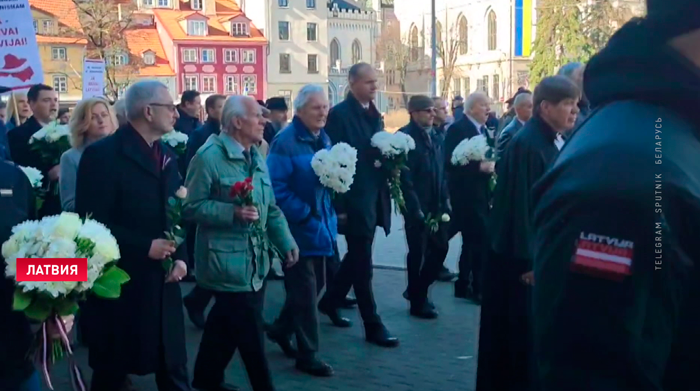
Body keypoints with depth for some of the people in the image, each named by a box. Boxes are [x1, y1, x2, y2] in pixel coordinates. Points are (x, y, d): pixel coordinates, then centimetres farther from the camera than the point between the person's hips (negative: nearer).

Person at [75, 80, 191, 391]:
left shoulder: (167, 155, 12)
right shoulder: (102, 154, -12)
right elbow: (90, 221, -17)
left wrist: (181, 257, 0)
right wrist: (144, 247, -20)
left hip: (162, 283, 7)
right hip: (118, 284, -6)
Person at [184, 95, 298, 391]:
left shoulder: (256, 158, 13)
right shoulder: (209, 156, -14)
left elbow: (270, 208, 16)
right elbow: (192, 207, -16)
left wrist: (286, 242, 5)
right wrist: (232, 213, -26)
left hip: (254, 261, 8)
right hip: (228, 262, -8)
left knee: (225, 326, 19)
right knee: (250, 336, -2)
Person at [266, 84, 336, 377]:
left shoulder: (324, 139, 9)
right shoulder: (285, 142, -16)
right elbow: (276, 188, -22)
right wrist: (305, 215, -22)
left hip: (322, 224, 8)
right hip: (299, 227, -8)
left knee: (315, 285, 16)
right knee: (305, 291, 0)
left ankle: (280, 329, 36)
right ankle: (308, 355, 12)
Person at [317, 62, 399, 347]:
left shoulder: (373, 113, 13)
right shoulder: (339, 114, -12)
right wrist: (339, 205, -17)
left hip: (373, 197, 8)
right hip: (354, 199, -8)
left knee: (356, 258, 19)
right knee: (362, 264, -1)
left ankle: (330, 301, 37)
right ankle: (373, 326, 6)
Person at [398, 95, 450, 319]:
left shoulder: (435, 137, 11)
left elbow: (442, 172, 14)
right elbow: (404, 177, -16)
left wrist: (445, 201, 7)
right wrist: (415, 208, -18)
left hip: (436, 205, 7)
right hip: (417, 207, -7)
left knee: (440, 249, 10)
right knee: (417, 253, 3)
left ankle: (419, 291, 29)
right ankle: (417, 301, 17)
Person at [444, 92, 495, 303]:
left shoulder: (483, 130, 15)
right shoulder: (458, 129, -11)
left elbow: (486, 157, 16)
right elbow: (450, 162, -21)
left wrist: (490, 165, -5)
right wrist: (479, 166, -23)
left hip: (481, 192, 9)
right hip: (466, 193, -9)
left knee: (472, 241, 14)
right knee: (481, 240, -8)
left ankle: (464, 285, 24)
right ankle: (478, 287, 2)